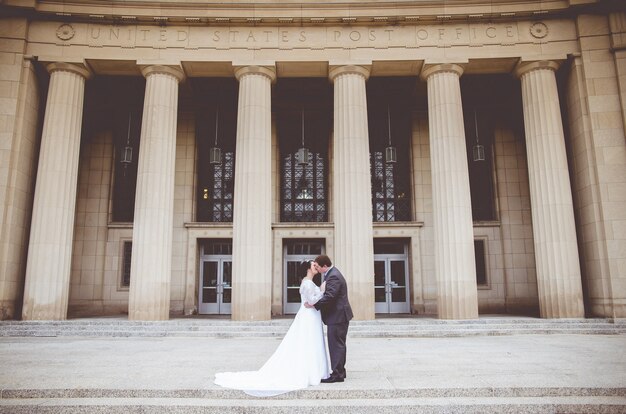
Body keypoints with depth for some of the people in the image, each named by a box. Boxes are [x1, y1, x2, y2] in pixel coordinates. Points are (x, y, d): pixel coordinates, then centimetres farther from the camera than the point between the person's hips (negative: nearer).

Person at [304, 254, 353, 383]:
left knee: (336, 345, -5)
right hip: (338, 315, 11)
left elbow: (329, 296, -29)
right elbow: (328, 293, 19)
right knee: (338, 344, 17)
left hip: (337, 316, -11)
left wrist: (314, 305, -25)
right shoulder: (332, 273, 14)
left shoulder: (333, 276, -20)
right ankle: (340, 371, 27)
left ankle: (337, 374, 1)